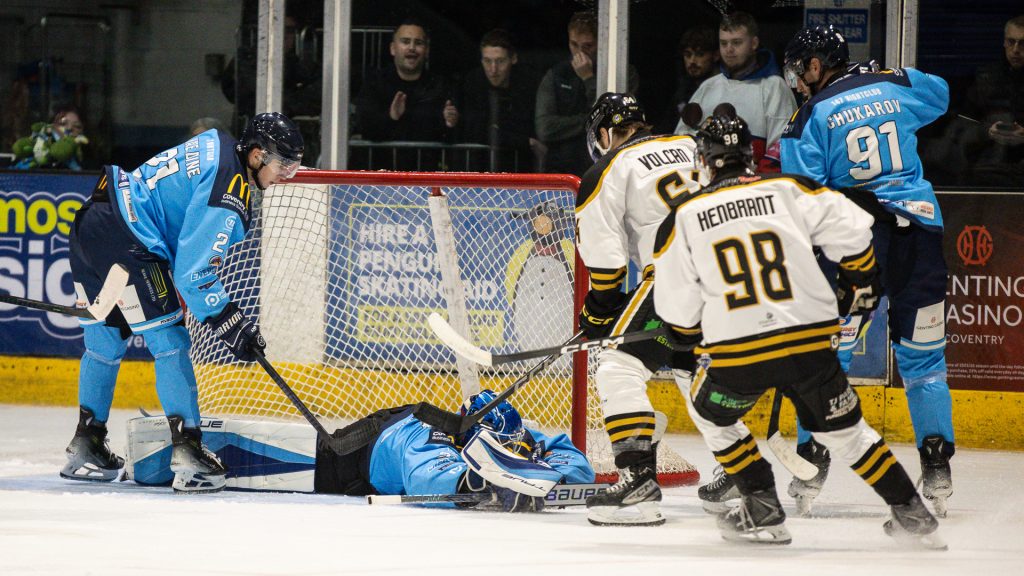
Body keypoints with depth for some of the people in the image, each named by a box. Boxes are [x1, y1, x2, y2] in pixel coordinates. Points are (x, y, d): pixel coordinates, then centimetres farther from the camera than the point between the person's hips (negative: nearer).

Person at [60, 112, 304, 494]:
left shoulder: (217, 146, 13)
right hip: (125, 243, -10)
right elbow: (192, 272, -18)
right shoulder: (227, 195, -16)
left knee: (104, 343, 21)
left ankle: (86, 447, 30)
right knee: (169, 343, -5)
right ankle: (187, 453, -8)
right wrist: (230, 323, -10)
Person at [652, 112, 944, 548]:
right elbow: (852, 231, 2)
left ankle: (763, 513, 19)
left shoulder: (683, 219, 4)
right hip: (812, 344, 2)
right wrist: (859, 286, 20)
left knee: (711, 414, 27)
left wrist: (690, 337, 30)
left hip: (736, 355, -2)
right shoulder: (790, 191, 4)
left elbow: (677, 308, 8)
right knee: (842, 427, 20)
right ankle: (912, 514, 18)